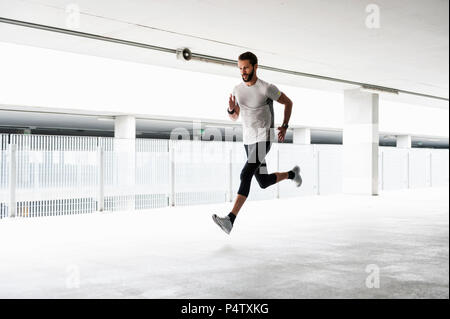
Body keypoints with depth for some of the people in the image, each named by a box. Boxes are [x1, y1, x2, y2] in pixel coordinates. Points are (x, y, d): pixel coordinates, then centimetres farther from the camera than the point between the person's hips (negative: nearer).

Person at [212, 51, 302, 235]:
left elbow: (288, 102, 4)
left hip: (263, 139, -7)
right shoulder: (237, 89, 5)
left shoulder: (267, 89, -12)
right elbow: (235, 117, 15)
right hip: (248, 140, 7)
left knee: (245, 175, -23)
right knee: (264, 183, 14)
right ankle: (292, 174, 45)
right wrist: (231, 108, -8)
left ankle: (230, 220, -28)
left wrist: (284, 127, 0)